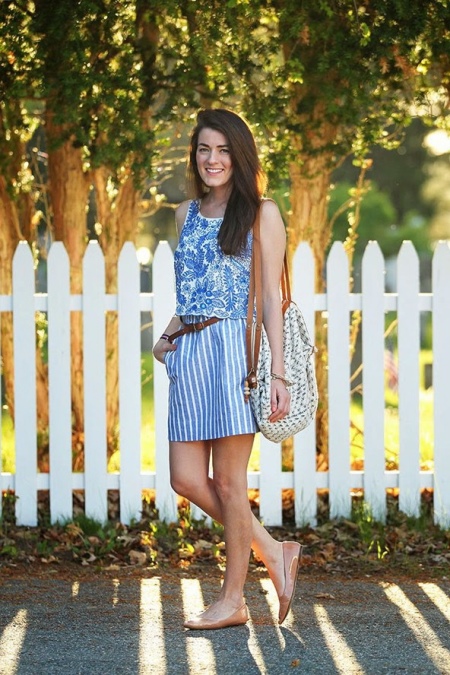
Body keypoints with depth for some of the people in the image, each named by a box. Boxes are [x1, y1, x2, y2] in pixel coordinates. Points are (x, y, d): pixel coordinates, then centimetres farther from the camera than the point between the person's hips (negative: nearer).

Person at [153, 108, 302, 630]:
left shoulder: (261, 213, 1)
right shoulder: (186, 213, 17)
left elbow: (271, 298, -3)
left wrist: (278, 372, -9)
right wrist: (168, 337, 9)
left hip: (234, 350, -6)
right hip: (188, 353, 6)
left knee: (229, 481, -2)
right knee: (186, 480, 1)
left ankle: (233, 600, 10)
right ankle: (273, 553, 19)